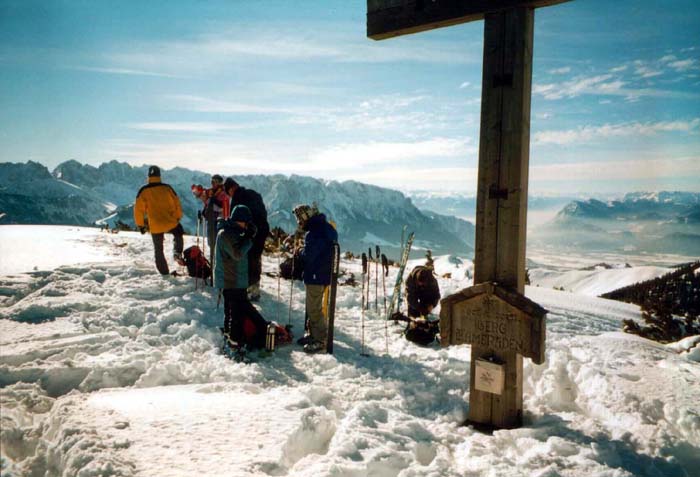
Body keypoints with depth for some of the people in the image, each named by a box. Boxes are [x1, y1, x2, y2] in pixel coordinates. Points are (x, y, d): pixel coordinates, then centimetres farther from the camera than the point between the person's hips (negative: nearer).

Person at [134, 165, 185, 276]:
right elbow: (177, 204, 6)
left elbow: (138, 209, -5)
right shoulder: (167, 188, -3)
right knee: (178, 234, 31)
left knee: (158, 250, 15)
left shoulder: (143, 191, -7)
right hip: (170, 222, 1)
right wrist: (178, 217, 21)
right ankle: (177, 253, 6)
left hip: (155, 226, 0)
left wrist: (140, 224, 6)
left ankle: (164, 272, 17)